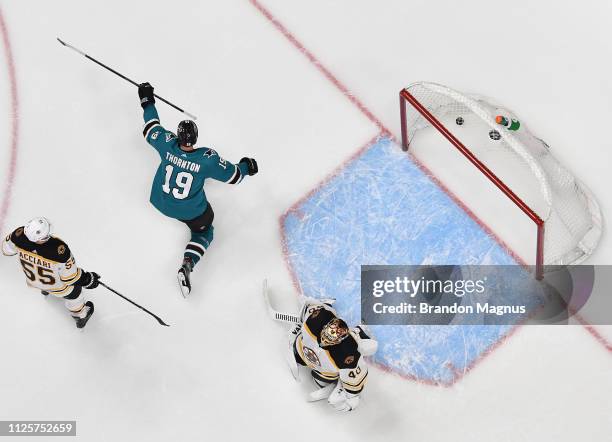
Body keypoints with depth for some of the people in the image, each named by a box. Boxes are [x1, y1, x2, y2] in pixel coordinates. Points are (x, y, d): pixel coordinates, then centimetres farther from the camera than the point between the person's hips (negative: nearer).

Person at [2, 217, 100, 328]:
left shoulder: (20, 235, -34)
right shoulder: (59, 249, -45)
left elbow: (7, 249, -9)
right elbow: (70, 277, -29)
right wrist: (87, 279, -11)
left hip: (32, 280, 4)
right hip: (57, 285, -4)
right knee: (73, 292, 28)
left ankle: (45, 290, 73)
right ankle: (80, 316, 55)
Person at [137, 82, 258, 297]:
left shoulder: (168, 144, -20)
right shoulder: (208, 159, -29)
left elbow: (151, 128, 1)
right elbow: (233, 175, -15)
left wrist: (147, 100, 14)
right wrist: (246, 166, 8)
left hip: (160, 202, 5)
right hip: (191, 212, -5)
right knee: (204, 231, 22)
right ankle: (187, 264, -4)